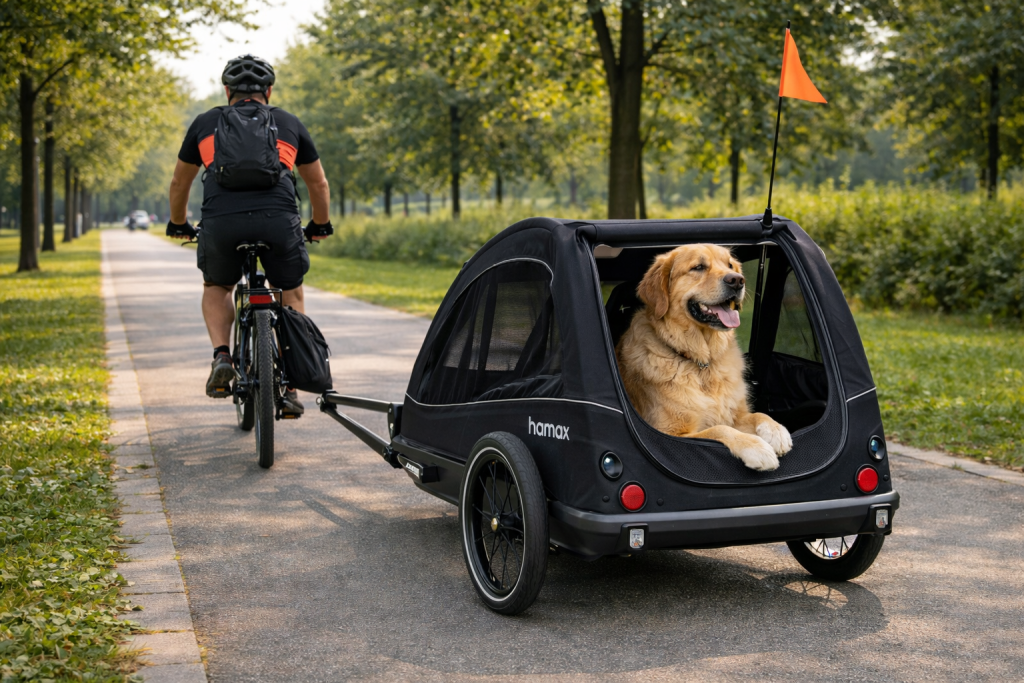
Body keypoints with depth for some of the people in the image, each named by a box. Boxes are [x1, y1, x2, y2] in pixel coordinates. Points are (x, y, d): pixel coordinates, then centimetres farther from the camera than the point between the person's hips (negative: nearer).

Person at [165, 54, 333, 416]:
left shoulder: (206, 122, 25)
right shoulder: (290, 124, 25)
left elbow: (180, 182, 35)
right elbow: (318, 184, 34)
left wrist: (178, 224, 52)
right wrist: (321, 225, 51)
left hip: (221, 222, 0)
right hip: (278, 220, 0)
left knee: (216, 287, 29)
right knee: (291, 296, 22)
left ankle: (222, 356, 6)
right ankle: (290, 389, 15)